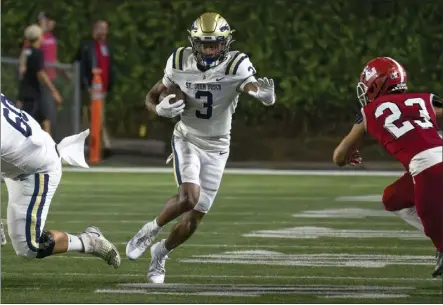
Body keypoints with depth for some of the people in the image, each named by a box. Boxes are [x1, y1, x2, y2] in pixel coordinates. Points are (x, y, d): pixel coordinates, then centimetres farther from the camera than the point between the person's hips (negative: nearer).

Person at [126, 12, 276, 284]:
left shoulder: (236, 66, -20)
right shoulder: (180, 63, -13)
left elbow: (254, 87, -36)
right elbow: (152, 96, 0)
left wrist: (265, 95, -60)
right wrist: (160, 108, -22)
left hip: (216, 148, 1)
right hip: (187, 139, -1)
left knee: (195, 216, 5)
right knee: (190, 196, -26)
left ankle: (161, 253, 32)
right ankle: (151, 230, 0)